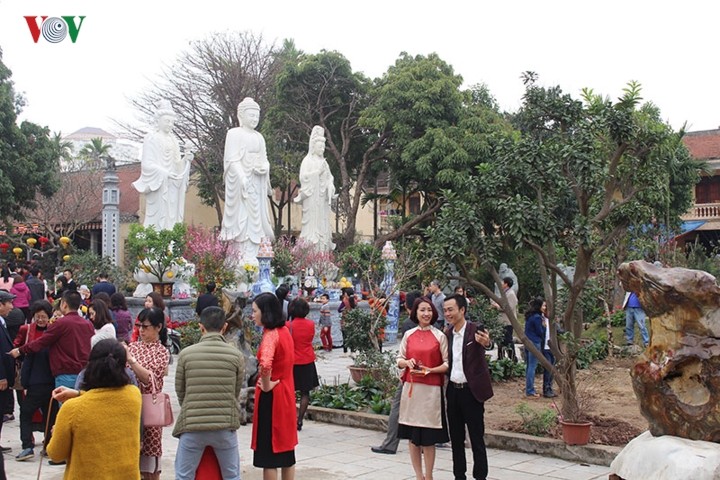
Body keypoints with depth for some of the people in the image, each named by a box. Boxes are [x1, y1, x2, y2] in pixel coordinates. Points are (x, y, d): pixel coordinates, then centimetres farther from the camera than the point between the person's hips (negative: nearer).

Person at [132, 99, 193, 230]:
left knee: (172, 216, 2)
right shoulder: (151, 138, -4)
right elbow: (147, 163, -10)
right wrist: (164, 174, -23)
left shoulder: (172, 139, 16)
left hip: (172, 187, 6)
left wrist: (185, 160, -2)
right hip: (159, 186, -6)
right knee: (159, 218, -9)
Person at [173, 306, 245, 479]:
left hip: (192, 426, 0)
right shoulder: (236, 355, -4)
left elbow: (179, 390, 6)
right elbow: (237, 391, 5)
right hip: (225, 426, 1)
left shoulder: (186, 354, -4)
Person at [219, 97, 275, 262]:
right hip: (241, 184, -7)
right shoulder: (234, 133, -2)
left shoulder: (259, 137, 18)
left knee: (255, 220, 3)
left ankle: (252, 259, 4)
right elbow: (232, 160, -10)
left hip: (257, 185, 7)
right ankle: (242, 259, -12)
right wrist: (243, 178, -23)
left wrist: (264, 168, -2)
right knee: (242, 219, -10)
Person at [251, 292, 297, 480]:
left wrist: (266, 385, -19)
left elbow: (265, 364, -36)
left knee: (268, 451, 1)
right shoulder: (284, 330, 7)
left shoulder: (271, 334, -19)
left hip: (271, 396, -8)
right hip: (286, 392, 8)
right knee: (286, 446, 16)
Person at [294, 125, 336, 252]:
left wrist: (330, 188, 0)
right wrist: (318, 171, -13)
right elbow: (304, 177, -11)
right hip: (312, 197, -7)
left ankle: (323, 249, 7)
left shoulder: (323, 162, 16)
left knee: (323, 221, 5)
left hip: (322, 198, 7)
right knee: (312, 222, -8)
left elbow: (329, 178, 15)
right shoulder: (308, 161, -3)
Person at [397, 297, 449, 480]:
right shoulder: (408, 335, 7)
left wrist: (430, 370, -16)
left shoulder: (440, 336, -1)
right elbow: (399, 360, 11)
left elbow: (447, 364, -1)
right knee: (412, 436, 7)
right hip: (410, 388, 3)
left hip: (431, 389, -3)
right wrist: (407, 362, -10)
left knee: (428, 437, 0)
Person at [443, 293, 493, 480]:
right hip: (453, 391, 6)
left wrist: (486, 343, -54)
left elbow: (485, 342, -33)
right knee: (456, 438, 14)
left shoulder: (475, 330, -12)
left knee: (477, 439, 2)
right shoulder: (447, 334, 6)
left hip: (472, 391, -6)